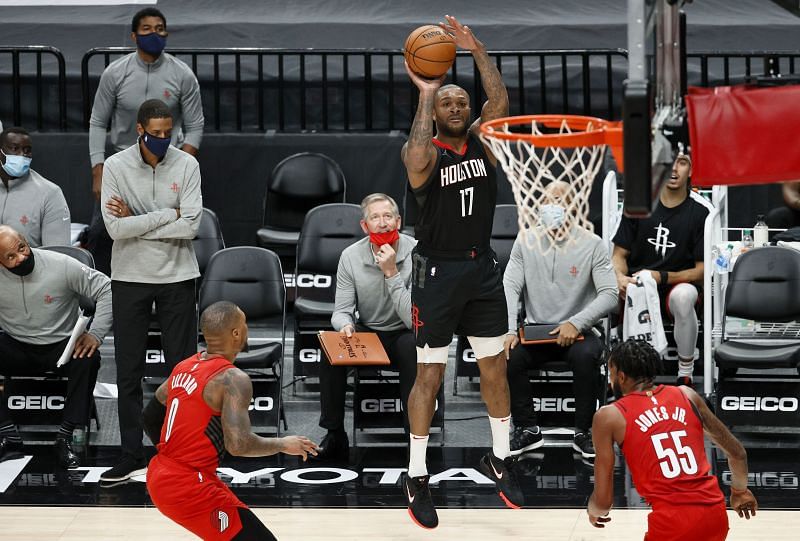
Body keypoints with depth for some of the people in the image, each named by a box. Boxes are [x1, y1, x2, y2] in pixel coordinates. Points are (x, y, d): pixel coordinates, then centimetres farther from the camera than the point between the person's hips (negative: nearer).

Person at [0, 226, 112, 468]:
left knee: (88, 359, -34)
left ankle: (65, 438, -25)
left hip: (61, 346, -2)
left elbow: (106, 290, -10)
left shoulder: (62, 266, -15)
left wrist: (96, 334, -19)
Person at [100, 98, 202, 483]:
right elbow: (115, 228, -15)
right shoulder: (116, 166, -6)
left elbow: (191, 225, -14)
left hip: (177, 277, 0)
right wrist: (168, 214, -14)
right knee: (128, 372, 5)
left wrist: (136, 221, -14)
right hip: (130, 278, 0)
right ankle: (131, 456, 13)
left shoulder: (186, 165, -4)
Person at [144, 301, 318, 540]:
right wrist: (283, 444, -9)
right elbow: (239, 445, -25)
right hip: (189, 487, -9)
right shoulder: (233, 379, -17)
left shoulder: (185, 366, 9)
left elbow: (150, 416, 20)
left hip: (159, 476, 9)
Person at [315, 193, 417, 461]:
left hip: (403, 334, -3)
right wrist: (345, 325, -29)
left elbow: (414, 320, -25)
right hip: (367, 332, 3)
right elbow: (342, 310, -4)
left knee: (412, 348, -36)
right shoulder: (351, 256, -7)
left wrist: (392, 273, -30)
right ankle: (335, 435, -15)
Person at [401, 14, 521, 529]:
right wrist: (427, 93, -28)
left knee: (495, 367, 12)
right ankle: (417, 478, 8)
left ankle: (500, 458, 29)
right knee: (430, 375, 0)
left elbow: (501, 100, -13)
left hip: (483, 268, 5)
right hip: (438, 271, -5)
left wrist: (477, 48, -20)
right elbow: (418, 160, -35)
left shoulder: (482, 139, 4)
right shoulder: (423, 150, -10)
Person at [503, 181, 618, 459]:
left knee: (586, 356, -35)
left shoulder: (592, 244, -3)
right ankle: (528, 430, -10)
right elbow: (510, 286, -2)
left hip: (576, 332, -2)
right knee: (507, 356, -27)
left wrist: (577, 323, -23)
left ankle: (583, 433, -17)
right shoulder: (525, 240, 5)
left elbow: (609, 295, -9)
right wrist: (509, 330, -17)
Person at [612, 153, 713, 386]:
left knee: (683, 295, -39)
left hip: (677, 284, -2)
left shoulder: (701, 210, -5)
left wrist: (662, 277, -19)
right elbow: (619, 254, 7)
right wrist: (620, 277, -17)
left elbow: (702, 270, -4)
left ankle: (685, 374, -20)